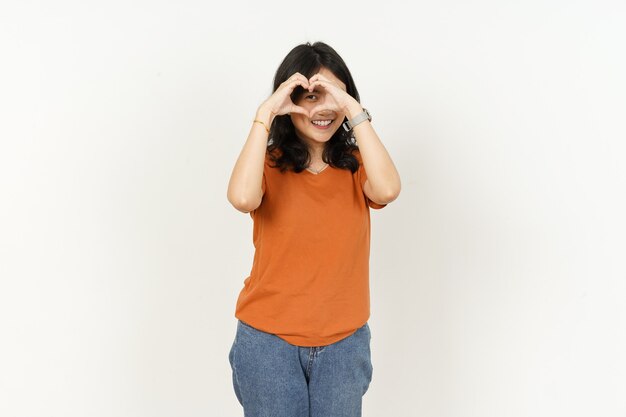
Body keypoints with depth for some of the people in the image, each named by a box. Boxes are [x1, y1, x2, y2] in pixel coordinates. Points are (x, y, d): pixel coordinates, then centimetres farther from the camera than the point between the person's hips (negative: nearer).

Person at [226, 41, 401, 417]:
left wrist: (354, 111, -21)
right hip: (269, 341, -1)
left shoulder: (356, 166, 1)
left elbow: (387, 190, -22)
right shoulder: (268, 166, -3)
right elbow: (242, 198, -27)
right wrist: (265, 114, -21)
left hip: (344, 342, 2)